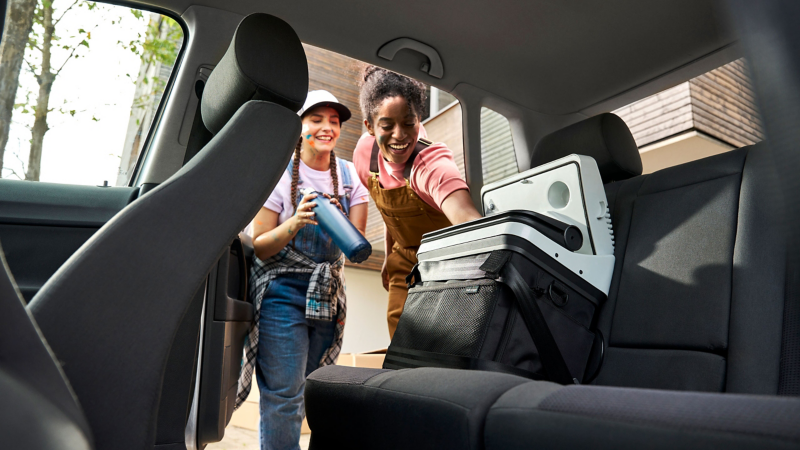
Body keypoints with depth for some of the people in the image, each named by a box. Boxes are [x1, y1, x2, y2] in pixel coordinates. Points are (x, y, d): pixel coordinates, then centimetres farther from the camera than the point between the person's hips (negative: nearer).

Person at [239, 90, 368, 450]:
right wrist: (294, 224, -25)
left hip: (328, 295, 4)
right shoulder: (279, 174, -5)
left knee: (310, 392, 11)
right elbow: (259, 247, -6)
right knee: (283, 396, -10)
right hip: (282, 292, -4)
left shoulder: (349, 175, 4)